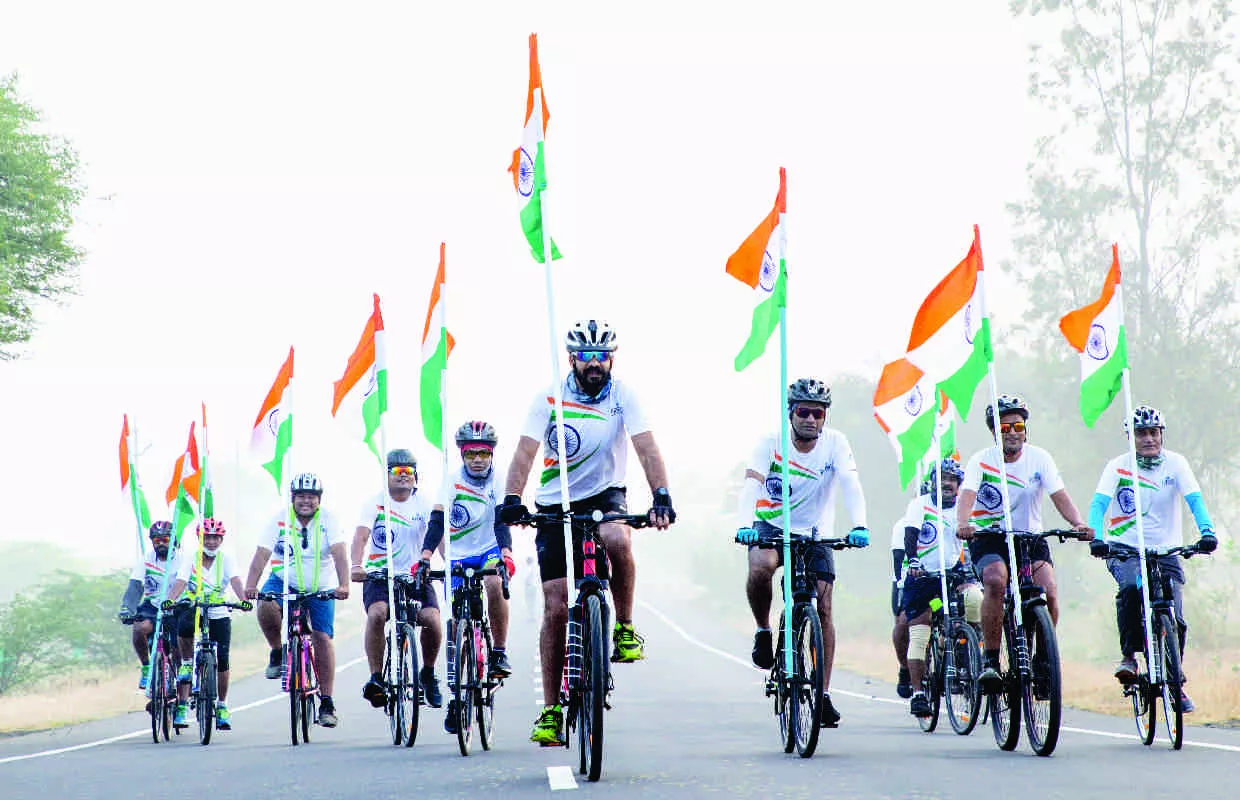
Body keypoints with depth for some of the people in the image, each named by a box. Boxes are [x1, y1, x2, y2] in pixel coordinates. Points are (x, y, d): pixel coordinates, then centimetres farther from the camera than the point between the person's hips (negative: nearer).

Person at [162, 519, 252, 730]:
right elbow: (180, 582, -21)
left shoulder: (225, 560, -6)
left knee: (222, 659, -7)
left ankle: (222, 706, 12)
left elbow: (235, 581, -21)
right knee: (184, 628, -35)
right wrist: (169, 600, -40)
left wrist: (243, 600, -41)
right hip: (194, 610, 0)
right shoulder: (190, 558, -6)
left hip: (219, 614, 0)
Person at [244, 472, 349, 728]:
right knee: (266, 607, -31)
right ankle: (277, 652, -3)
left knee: (323, 638, -10)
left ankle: (327, 702, -4)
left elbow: (339, 554, -23)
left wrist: (343, 585, -39)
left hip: (320, 588, 0)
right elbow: (262, 554, -20)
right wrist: (250, 585, -35)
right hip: (284, 582, 0)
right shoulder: (279, 520, -11)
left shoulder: (327, 521, -11)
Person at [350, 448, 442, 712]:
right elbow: (361, 536, -15)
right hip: (379, 576, -1)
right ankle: (376, 677, -22)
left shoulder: (425, 505, 1)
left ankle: (428, 674, 5)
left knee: (432, 619, -22)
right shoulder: (375, 503, -3)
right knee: (376, 613, -31)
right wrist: (356, 565, -35)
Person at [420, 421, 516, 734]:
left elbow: (502, 521, -20)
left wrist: (506, 552, -39)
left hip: (490, 551, -1)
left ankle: (499, 652, -20)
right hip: (458, 558, 1)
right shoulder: (453, 482, -7)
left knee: (495, 585, -35)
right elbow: (437, 521, -16)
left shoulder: (498, 482, -8)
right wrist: (426, 554, -33)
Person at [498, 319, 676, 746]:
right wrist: (512, 498, -35)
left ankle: (625, 628, -14)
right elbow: (525, 452, -18)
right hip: (556, 505, 0)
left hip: (604, 496, 0)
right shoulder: (549, 400, -9)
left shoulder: (622, 395, -8)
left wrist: (661, 495, -34)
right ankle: (551, 710, 1)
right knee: (556, 607, -6)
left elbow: (646, 448, -17)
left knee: (617, 540, -37)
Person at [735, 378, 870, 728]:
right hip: (771, 527, -1)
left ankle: (824, 694, -2)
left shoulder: (835, 443, -12)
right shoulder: (772, 443, -14)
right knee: (760, 568, -34)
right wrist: (745, 525, -45)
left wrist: (859, 526, -42)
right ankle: (763, 632, -8)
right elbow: (752, 483, -26)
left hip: (814, 533, 1)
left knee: (823, 608, -8)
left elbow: (850, 485, -24)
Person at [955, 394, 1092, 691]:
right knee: (996, 580, -33)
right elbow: (967, 496, -24)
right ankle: (990, 659, -22)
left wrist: (1078, 523, -33)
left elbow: (1059, 496, -13)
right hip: (989, 540, -2)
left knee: (1049, 593, -21)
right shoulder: (981, 461, -9)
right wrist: (963, 524, -46)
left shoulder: (1039, 458, -3)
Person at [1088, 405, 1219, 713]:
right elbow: (1099, 503, -15)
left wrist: (1207, 532, -31)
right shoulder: (1118, 467, -5)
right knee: (1131, 587, -34)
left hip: (1166, 552, 2)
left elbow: (1195, 500, -12)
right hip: (1124, 549, -1)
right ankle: (1129, 655, -15)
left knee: (1175, 621, -7)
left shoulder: (1175, 463, -2)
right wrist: (1096, 538, -34)